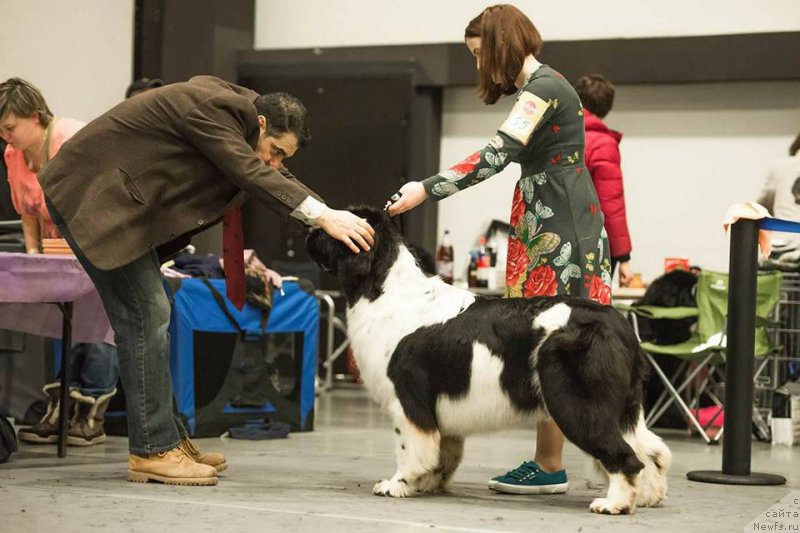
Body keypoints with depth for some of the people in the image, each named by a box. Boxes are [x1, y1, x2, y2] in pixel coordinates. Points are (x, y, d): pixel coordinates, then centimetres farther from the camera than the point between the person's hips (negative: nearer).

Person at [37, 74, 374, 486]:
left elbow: (274, 176, 8)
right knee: (144, 314, -12)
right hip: (91, 194, -10)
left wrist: (333, 215, -6)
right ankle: (152, 450, -9)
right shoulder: (211, 109, -22)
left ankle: (168, 437, 16)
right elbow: (250, 173, -31)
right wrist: (323, 216, -36)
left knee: (149, 314, 10)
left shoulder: (236, 110, 7)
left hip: (117, 197, 10)